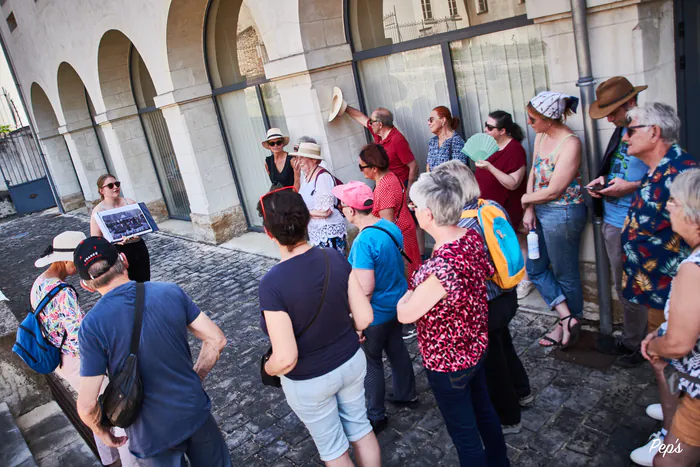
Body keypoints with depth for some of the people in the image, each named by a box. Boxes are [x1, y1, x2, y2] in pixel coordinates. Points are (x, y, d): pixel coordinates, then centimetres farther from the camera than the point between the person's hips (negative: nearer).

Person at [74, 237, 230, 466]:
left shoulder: (92, 325, -18)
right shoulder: (170, 292, -11)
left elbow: (87, 405, -18)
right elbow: (216, 340, -6)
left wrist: (102, 432, 2)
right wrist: (194, 381, 8)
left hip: (152, 436, -2)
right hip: (196, 412, 2)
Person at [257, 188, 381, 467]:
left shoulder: (272, 284, -30)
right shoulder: (335, 258, -16)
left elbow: (286, 359, -27)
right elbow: (364, 318, -9)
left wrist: (268, 368, -4)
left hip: (309, 382, -4)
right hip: (352, 362, 4)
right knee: (361, 429, 27)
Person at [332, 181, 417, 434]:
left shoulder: (364, 242, -29)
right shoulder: (391, 226, -3)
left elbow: (366, 289, -29)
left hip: (377, 313, -8)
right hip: (398, 303, 8)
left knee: (371, 361, 10)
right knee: (396, 348, 25)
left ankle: (376, 416, 25)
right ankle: (406, 394, 44)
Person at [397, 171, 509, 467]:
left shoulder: (441, 265, -36)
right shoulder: (472, 237, -10)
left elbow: (405, 315, -25)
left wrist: (408, 295, -4)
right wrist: (421, 288, 4)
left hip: (448, 361, -9)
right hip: (477, 346, 9)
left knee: (463, 431, 14)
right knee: (483, 409, 30)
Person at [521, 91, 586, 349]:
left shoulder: (570, 143, -21)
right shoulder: (541, 136, 4)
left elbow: (553, 191, -22)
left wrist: (526, 198, -5)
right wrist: (529, 209, -4)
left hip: (562, 214, -9)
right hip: (541, 212, 9)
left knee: (565, 274, 8)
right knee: (535, 267, 14)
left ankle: (569, 325, 28)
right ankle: (567, 317, 20)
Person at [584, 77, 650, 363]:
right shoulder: (621, 130, 11)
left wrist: (631, 187, -21)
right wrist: (602, 179, 5)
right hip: (611, 220, 9)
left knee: (629, 288, 5)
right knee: (625, 286, 19)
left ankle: (632, 343, 23)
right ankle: (636, 336, 34)